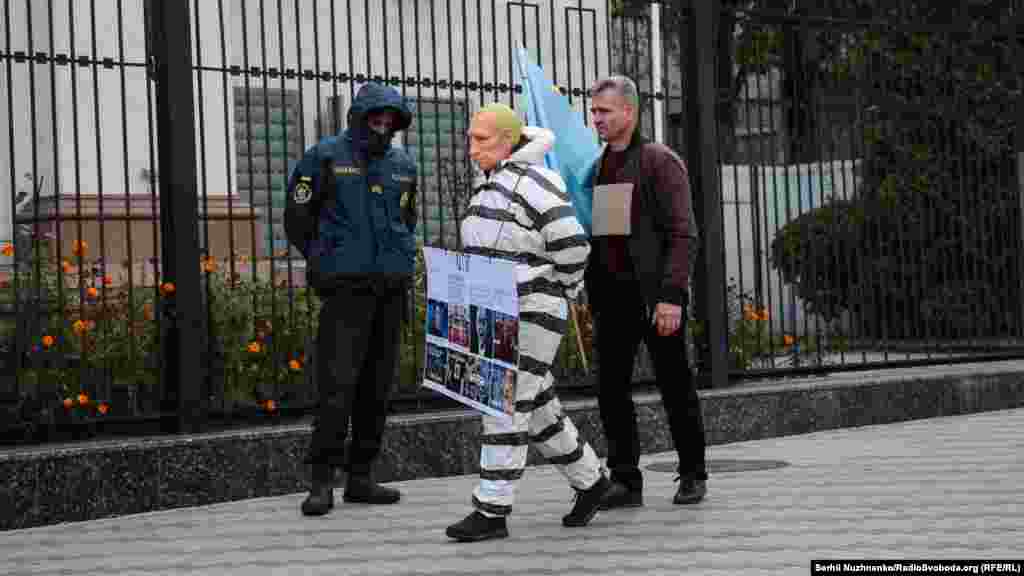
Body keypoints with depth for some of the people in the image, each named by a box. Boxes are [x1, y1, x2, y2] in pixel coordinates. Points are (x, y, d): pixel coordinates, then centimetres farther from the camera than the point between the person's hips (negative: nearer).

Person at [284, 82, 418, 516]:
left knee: (377, 387, 6)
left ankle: (360, 477, 13)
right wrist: (323, 260, 7)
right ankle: (322, 482, -9)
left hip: (391, 288, 5)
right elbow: (296, 216, 4)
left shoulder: (402, 166, 15)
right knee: (337, 384, -12)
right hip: (346, 287, -5)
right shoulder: (326, 157, -1)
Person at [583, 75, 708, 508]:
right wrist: (591, 294, 9)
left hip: (655, 294, -6)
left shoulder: (660, 161, -5)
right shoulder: (595, 169, 15)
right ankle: (625, 480, 8)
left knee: (675, 387, 4)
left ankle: (693, 476, 16)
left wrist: (671, 295, -19)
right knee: (611, 388, 2)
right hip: (611, 294, 6)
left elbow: (682, 233, -11)